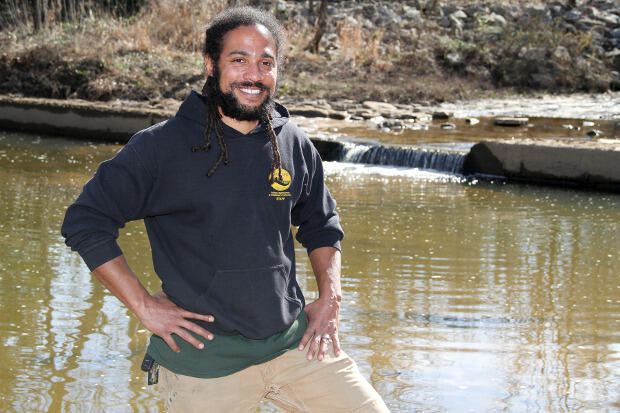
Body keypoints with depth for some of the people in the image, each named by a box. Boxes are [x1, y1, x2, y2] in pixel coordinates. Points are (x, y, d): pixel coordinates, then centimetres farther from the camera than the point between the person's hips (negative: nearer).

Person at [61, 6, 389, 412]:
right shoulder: (160, 147, -8)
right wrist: (144, 305, -9)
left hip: (295, 341, 4)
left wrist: (330, 298, 7)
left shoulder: (295, 145, 5)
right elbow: (84, 222, -5)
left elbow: (322, 224, 21)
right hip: (206, 356, -3)